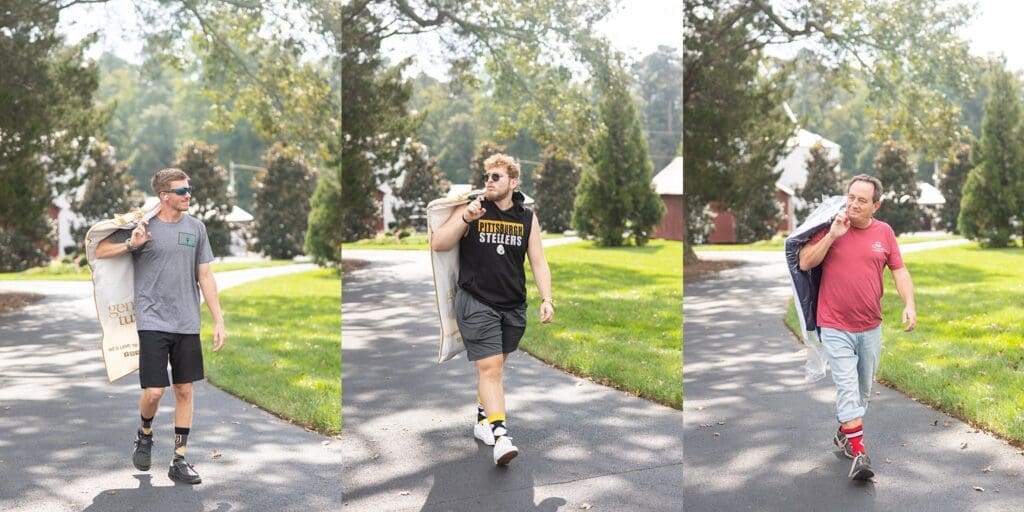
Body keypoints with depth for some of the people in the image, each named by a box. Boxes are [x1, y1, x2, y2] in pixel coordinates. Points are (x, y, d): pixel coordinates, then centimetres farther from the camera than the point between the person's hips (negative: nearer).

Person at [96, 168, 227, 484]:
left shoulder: (196, 227, 8)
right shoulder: (143, 226, -3)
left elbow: (205, 276, 11)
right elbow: (100, 251, 2)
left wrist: (219, 321, 7)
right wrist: (131, 245, -16)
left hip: (187, 325, 4)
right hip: (153, 322, -4)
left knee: (185, 391, 6)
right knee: (154, 392, -6)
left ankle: (179, 461, 15)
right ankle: (144, 435, 27)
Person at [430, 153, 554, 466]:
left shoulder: (527, 218, 7)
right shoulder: (470, 210, -2)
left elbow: (538, 262, 7)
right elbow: (438, 245, -11)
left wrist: (546, 299, -5)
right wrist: (466, 218, -23)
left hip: (513, 307, 4)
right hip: (476, 303, -4)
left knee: (495, 365, 14)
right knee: (490, 368, -12)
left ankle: (482, 419, 33)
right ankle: (500, 436, -18)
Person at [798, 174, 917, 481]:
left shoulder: (884, 232, 2)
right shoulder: (830, 226, -5)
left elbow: (899, 271, 5)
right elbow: (805, 263, -10)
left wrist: (909, 303, -10)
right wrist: (832, 236, -19)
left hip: (870, 326, 4)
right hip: (835, 326, -4)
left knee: (863, 387, 15)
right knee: (847, 386, -11)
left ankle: (845, 433, 34)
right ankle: (858, 451, -11)